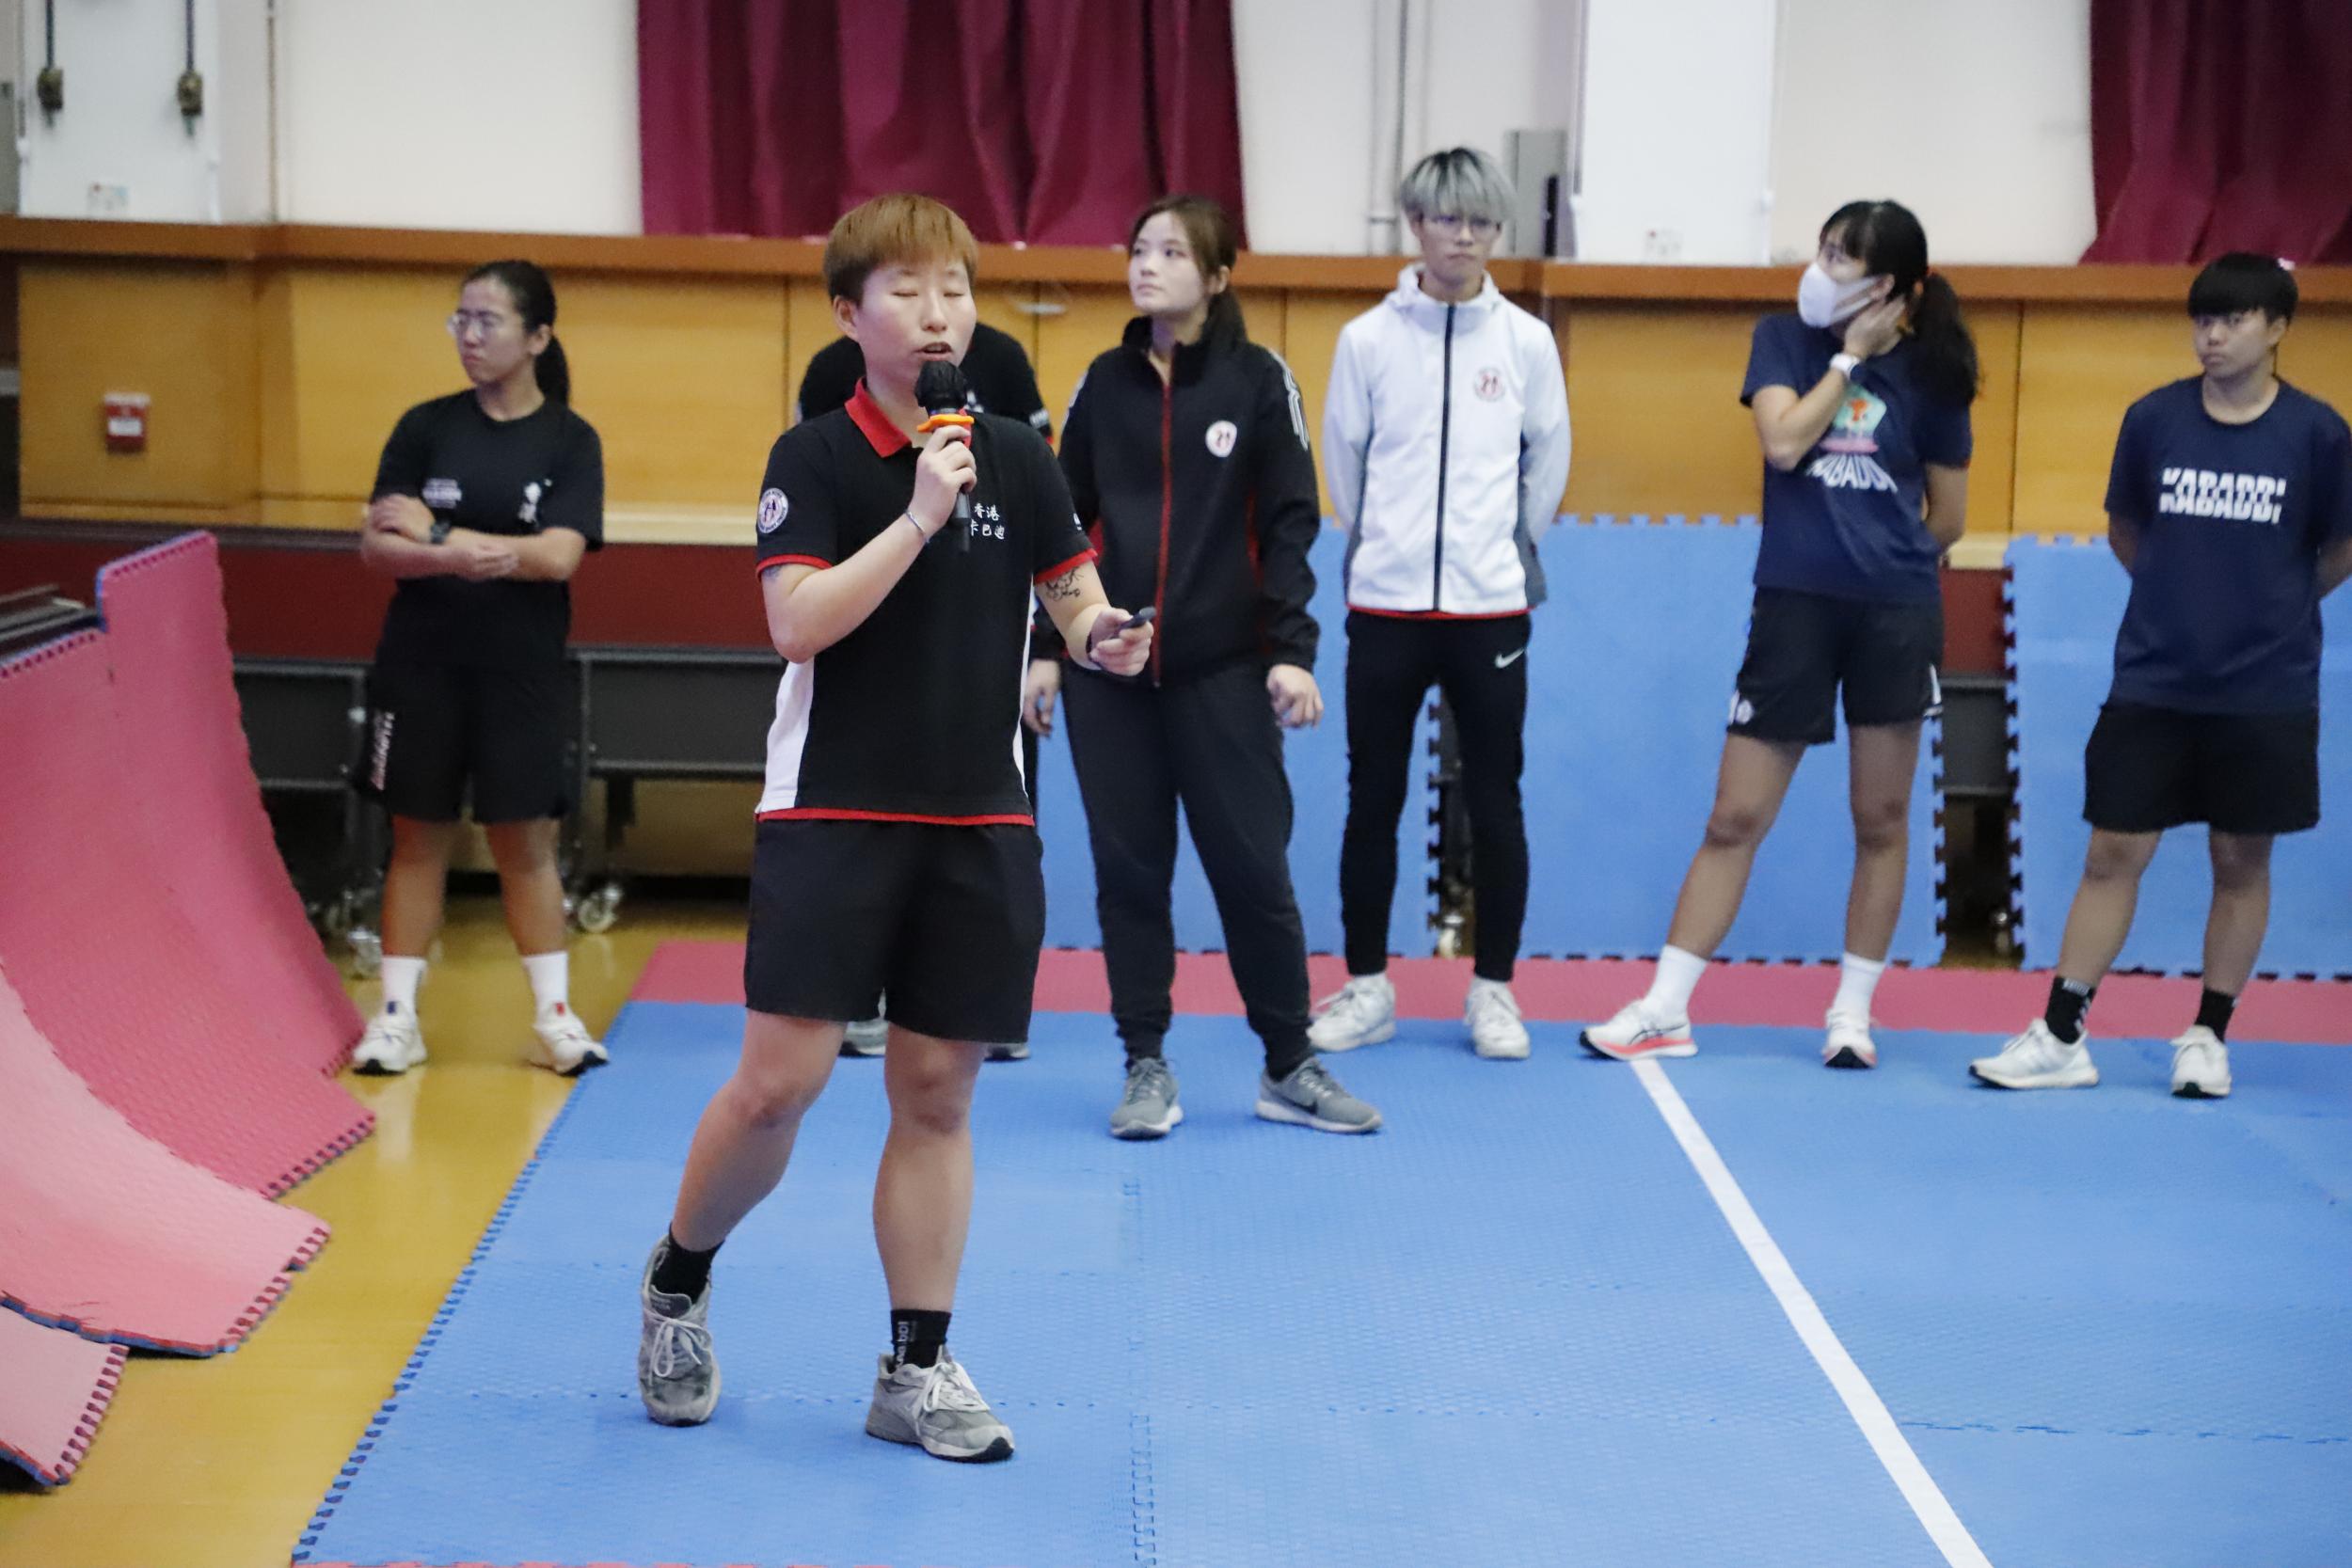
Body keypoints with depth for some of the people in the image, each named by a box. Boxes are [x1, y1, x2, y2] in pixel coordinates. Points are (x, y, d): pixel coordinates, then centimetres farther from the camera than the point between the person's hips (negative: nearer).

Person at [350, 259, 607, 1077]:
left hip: (522, 671, -1)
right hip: (420, 664, 1)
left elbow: (557, 556, -15)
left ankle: (554, 1014, 13)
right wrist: (456, 558, -24)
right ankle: (397, 1015, 13)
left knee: (525, 841, 3)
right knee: (418, 836, 6)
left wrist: (436, 533, -16)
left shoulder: (570, 440, -2)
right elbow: (376, 545, -5)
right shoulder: (426, 427, 2)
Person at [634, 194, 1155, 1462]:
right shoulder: (814, 459, -6)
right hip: (833, 817, -3)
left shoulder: (1017, 457, 6)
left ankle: (917, 1371, 17)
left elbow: (1073, 592, 15)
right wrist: (919, 516, -23)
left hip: (978, 825, 4)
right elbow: (798, 624, -17)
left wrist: (1101, 635, -8)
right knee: (782, 1080, -7)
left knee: (936, 1091, 7)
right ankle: (677, 1282, 20)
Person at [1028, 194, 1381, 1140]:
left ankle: (1288, 1068, 12)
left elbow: (1289, 523, -3)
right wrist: (1043, 649, 5)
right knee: (1128, 868, 5)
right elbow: (1066, 521, 10)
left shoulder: (1259, 380, -1)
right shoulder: (1104, 382, 8)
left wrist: (1291, 652, -11)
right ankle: (1147, 1068, 14)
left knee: (1253, 866, -1)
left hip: (1223, 668, -2)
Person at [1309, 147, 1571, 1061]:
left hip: (1491, 608, 0)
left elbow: (1548, 462, 10)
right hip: (1385, 606, 0)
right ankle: (1366, 986, 15)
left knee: (1495, 803, 4)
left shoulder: (1527, 341, 1)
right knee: (1372, 802, 5)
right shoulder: (1368, 339, 0)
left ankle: (1493, 989, 14)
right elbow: (1344, 461, 9)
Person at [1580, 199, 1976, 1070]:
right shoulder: (1787, 341, 3)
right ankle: (1665, 1009, 7)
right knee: (1735, 819, 1)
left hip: (1895, 613, 0)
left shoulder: (1929, 375, 2)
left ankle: (1853, 1012, 18)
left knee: (1882, 819, 5)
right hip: (1792, 606, 0)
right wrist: (1850, 354, -9)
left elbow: (1947, 521, 9)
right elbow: (1783, 444, -14)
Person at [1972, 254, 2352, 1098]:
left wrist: (2268, 607, 12)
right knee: (2113, 853, 2)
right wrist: (2189, 595, 11)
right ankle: (2061, 1037, 7)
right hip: (2151, 686, 1)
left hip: (2265, 694, -1)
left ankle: (2209, 1037, 20)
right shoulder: (2153, 418, -2)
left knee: (2240, 861, 7)